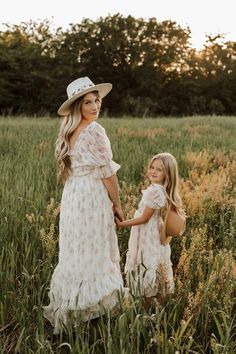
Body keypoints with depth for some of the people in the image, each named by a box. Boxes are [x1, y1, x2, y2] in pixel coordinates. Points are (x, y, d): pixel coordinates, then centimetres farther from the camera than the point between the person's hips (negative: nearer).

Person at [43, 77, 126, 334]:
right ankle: (91, 306, 14)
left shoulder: (69, 131, 9)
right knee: (94, 253, 3)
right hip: (92, 197, -8)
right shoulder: (95, 131, -16)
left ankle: (67, 307, 27)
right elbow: (107, 173, -15)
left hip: (71, 197, 8)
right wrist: (117, 204, -5)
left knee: (75, 253, 16)